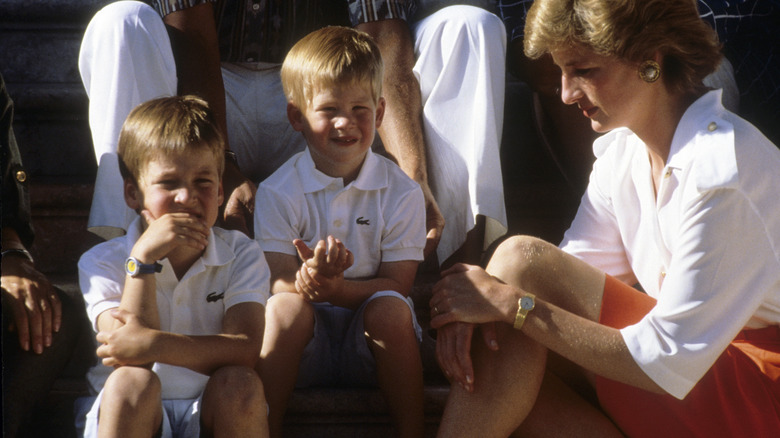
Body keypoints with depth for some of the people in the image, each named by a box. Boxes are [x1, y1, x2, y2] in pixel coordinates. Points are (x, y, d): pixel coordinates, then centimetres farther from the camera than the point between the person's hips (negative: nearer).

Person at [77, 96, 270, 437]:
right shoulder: (102, 262, -1)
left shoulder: (240, 254, 1)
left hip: (212, 410, 1)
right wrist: (143, 259, -24)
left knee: (238, 382, -29)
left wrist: (155, 344, -32)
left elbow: (245, 350, -17)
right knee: (131, 381, -31)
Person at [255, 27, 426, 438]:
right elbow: (277, 280, -8)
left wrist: (337, 288, -28)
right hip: (304, 345, 0)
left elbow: (397, 285, -7)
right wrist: (306, 280, -35)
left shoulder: (401, 192, -2)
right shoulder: (278, 192, -3)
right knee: (285, 304, -30)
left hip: (370, 342, 0)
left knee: (389, 308, -30)